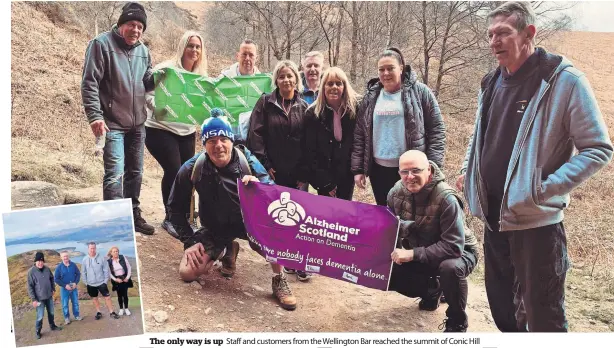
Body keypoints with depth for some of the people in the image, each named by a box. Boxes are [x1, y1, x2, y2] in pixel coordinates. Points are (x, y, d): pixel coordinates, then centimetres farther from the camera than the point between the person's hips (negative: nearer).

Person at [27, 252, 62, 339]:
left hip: (49, 296, 5)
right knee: (40, 316, 0)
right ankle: (38, 331, 20)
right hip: (39, 298, -5)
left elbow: (52, 279, 14)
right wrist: (33, 299, -16)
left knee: (51, 313, 19)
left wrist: (53, 289, 10)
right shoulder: (31, 271, -17)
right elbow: (30, 286, -14)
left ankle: (53, 326, 38)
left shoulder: (47, 269, -4)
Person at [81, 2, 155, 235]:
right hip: (112, 123, -6)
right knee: (115, 174, -13)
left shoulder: (143, 51, 10)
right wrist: (95, 115, -20)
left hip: (137, 124, 7)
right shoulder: (102, 44, -8)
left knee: (135, 173, 14)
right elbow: (90, 83, -12)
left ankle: (133, 216, 28)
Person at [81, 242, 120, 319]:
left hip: (101, 282, -2)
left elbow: (106, 270, -3)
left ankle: (112, 312, 9)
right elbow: (84, 272, 4)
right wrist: (85, 282, 3)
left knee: (107, 297, -1)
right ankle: (98, 312, 27)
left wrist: (106, 280, -5)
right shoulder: (85, 259, -4)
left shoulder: (101, 258, -8)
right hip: (90, 284, 2)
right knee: (94, 298, 13)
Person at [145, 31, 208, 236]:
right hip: (160, 129, -6)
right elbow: (148, 94, -13)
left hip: (186, 131, 6)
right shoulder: (166, 69, -9)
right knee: (174, 171, -12)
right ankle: (170, 218, 5)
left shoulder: (201, 75, 9)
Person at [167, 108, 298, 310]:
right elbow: (176, 207, -4)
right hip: (215, 228, 2)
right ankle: (227, 250, 20)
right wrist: (189, 241, -10)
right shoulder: (192, 169, -18)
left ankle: (279, 280, -13)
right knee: (187, 273, -12)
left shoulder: (247, 161, -20)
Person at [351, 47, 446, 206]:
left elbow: (436, 129, -4)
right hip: (379, 169, 3)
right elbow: (359, 135, 8)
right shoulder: (370, 97, 8)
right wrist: (357, 169, 4)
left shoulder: (419, 92, -2)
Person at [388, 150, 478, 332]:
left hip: (458, 252, -6)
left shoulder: (446, 198, -31)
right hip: (418, 253, 6)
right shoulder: (396, 193, -13)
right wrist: (397, 252, -16)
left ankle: (457, 323, -8)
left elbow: (454, 246, -34)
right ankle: (431, 290, 19)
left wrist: (413, 254, -38)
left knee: (450, 268, -39)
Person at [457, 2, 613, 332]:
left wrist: (547, 187, -21)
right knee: (500, 302, 21)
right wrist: (468, 170, 7)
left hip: (536, 218, -6)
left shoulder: (564, 80, -13)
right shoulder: (492, 82, 7)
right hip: (493, 215, 7)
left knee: (543, 315, 5)